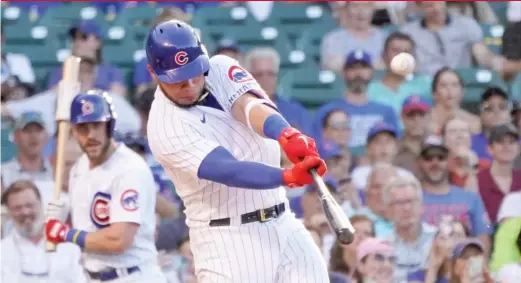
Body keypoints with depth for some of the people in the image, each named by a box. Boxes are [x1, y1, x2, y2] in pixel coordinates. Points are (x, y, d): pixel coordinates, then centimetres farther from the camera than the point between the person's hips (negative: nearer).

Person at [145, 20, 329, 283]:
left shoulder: (220, 69, 1)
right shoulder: (166, 127, -16)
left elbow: (250, 106, -20)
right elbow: (227, 171, -28)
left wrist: (286, 135, -43)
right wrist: (290, 177, -45)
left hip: (283, 225, 6)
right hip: (228, 239, -6)